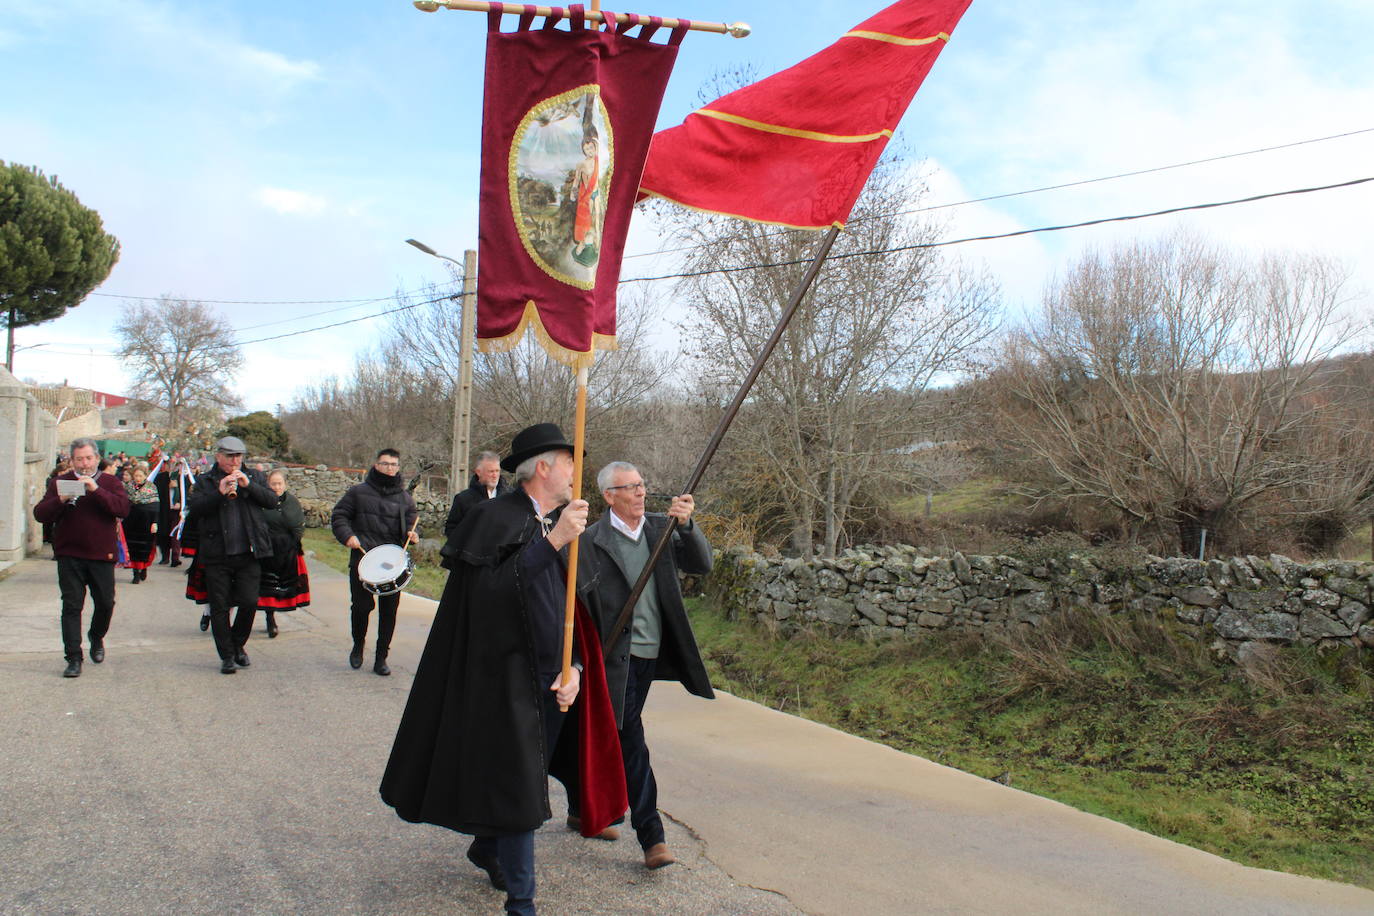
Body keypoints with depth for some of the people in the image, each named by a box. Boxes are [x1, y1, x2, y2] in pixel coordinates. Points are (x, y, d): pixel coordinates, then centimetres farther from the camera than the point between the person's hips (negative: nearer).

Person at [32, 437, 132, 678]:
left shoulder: (109, 483, 5)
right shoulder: (60, 482, 7)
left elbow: (123, 509, -12)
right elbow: (40, 513, -1)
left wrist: (96, 490, -22)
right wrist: (61, 500, -19)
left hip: (101, 555, 0)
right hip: (69, 556, 0)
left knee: (105, 603, 7)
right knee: (71, 606, -3)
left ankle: (96, 637, 37)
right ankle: (74, 658, 1)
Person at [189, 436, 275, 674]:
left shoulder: (254, 477, 12)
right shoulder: (204, 481, 7)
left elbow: (272, 501, 0)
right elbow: (195, 509, -8)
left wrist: (248, 485, -12)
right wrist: (220, 493, -19)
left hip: (248, 555, 1)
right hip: (217, 557, 0)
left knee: (249, 602, -3)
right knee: (219, 607, 4)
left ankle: (237, 644, 22)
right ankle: (227, 656, 16)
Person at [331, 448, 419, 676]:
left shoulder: (405, 497, 12)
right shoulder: (358, 492, 7)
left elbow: (412, 520, 14)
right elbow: (338, 516, 9)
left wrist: (411, 533, -9)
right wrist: (347, 535, -8)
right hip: (362, 558, -2)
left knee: (389, 610, 1)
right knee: (361, 606, -2)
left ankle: (381, 658, 12)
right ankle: (358, 644, 27)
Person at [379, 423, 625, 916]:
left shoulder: (560, 523, 9)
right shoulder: (496, 517, -14)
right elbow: (491, 590, -29)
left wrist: (572, 668, 1)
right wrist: (552, 541, -34)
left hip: (552, 682, 8)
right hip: (509, 679, -7)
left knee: (529, 777, 19)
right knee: (517, 784, -3)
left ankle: (486, 850, 43)